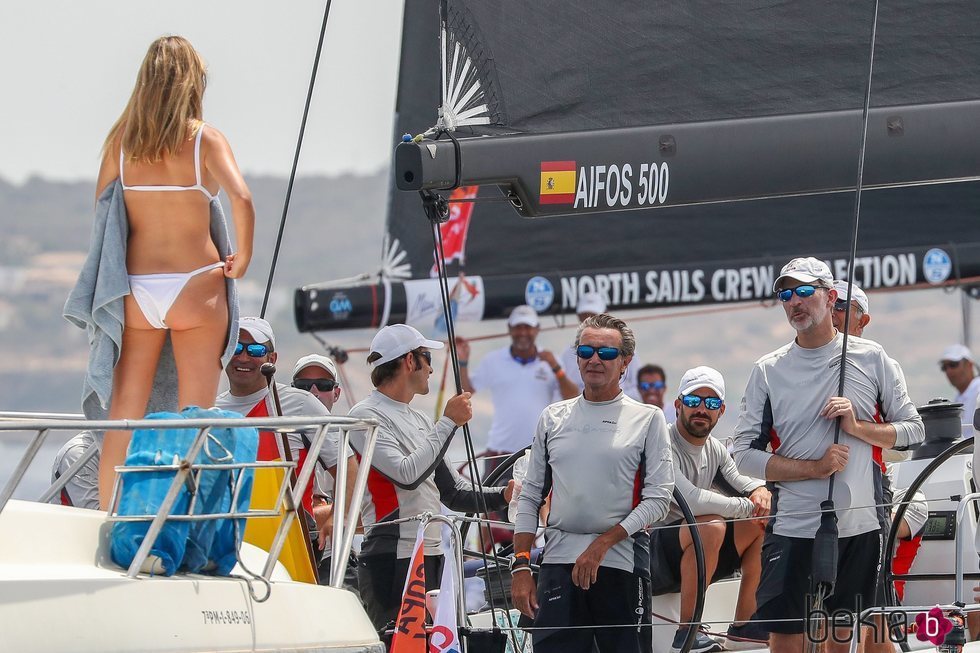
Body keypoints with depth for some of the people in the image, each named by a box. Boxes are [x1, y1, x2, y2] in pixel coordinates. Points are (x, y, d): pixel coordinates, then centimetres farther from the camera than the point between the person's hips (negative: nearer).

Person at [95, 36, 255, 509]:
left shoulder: (121, 141, 3)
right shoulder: (205, 139, -6)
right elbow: (240, 198, -20)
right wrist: (242, 258, -6)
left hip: (136, 287, 3)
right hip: (195, 285, -3)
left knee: (123, 413, 6)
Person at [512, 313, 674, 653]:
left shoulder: (648, 419, 6)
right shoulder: (553, 418, 15)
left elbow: (659, 498, -2)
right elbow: (530, 497, 16)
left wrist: (603, 543, -11)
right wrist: (521, 566, 6)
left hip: (622, 561, -2)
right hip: (559, 561, 2)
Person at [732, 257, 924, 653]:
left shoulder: (871, 358, 5)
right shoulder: (768, 371, 3)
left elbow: (913, 429, 8)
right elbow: (744, 454, -1)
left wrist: (857, 426, -11)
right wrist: (816, 468, -13)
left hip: (860, 528, 1)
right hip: (793, 528, -1)